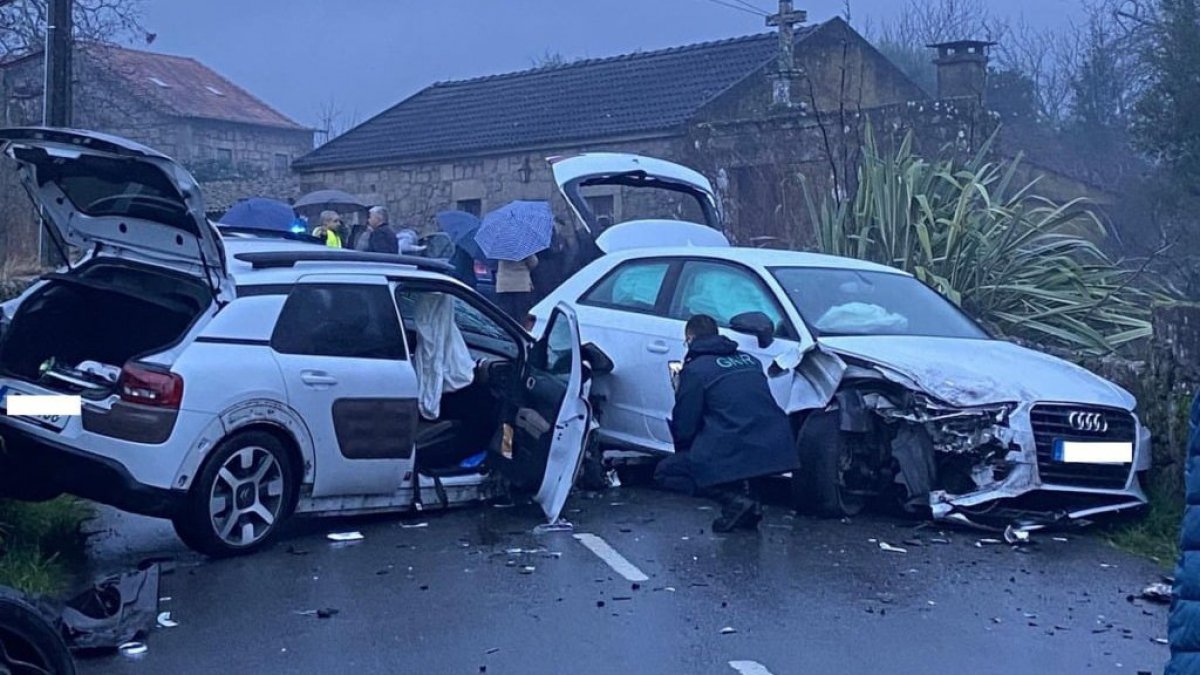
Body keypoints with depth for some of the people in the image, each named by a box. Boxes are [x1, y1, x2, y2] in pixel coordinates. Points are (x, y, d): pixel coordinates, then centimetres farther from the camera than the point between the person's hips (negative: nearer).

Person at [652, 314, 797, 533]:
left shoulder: (694, 369, -1)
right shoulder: (750, 360, 18)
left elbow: (684, 428, 0)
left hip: (733, 455, -7)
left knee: (665, 473, 10)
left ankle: (734, 500, -7)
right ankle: (742, 491, 12)